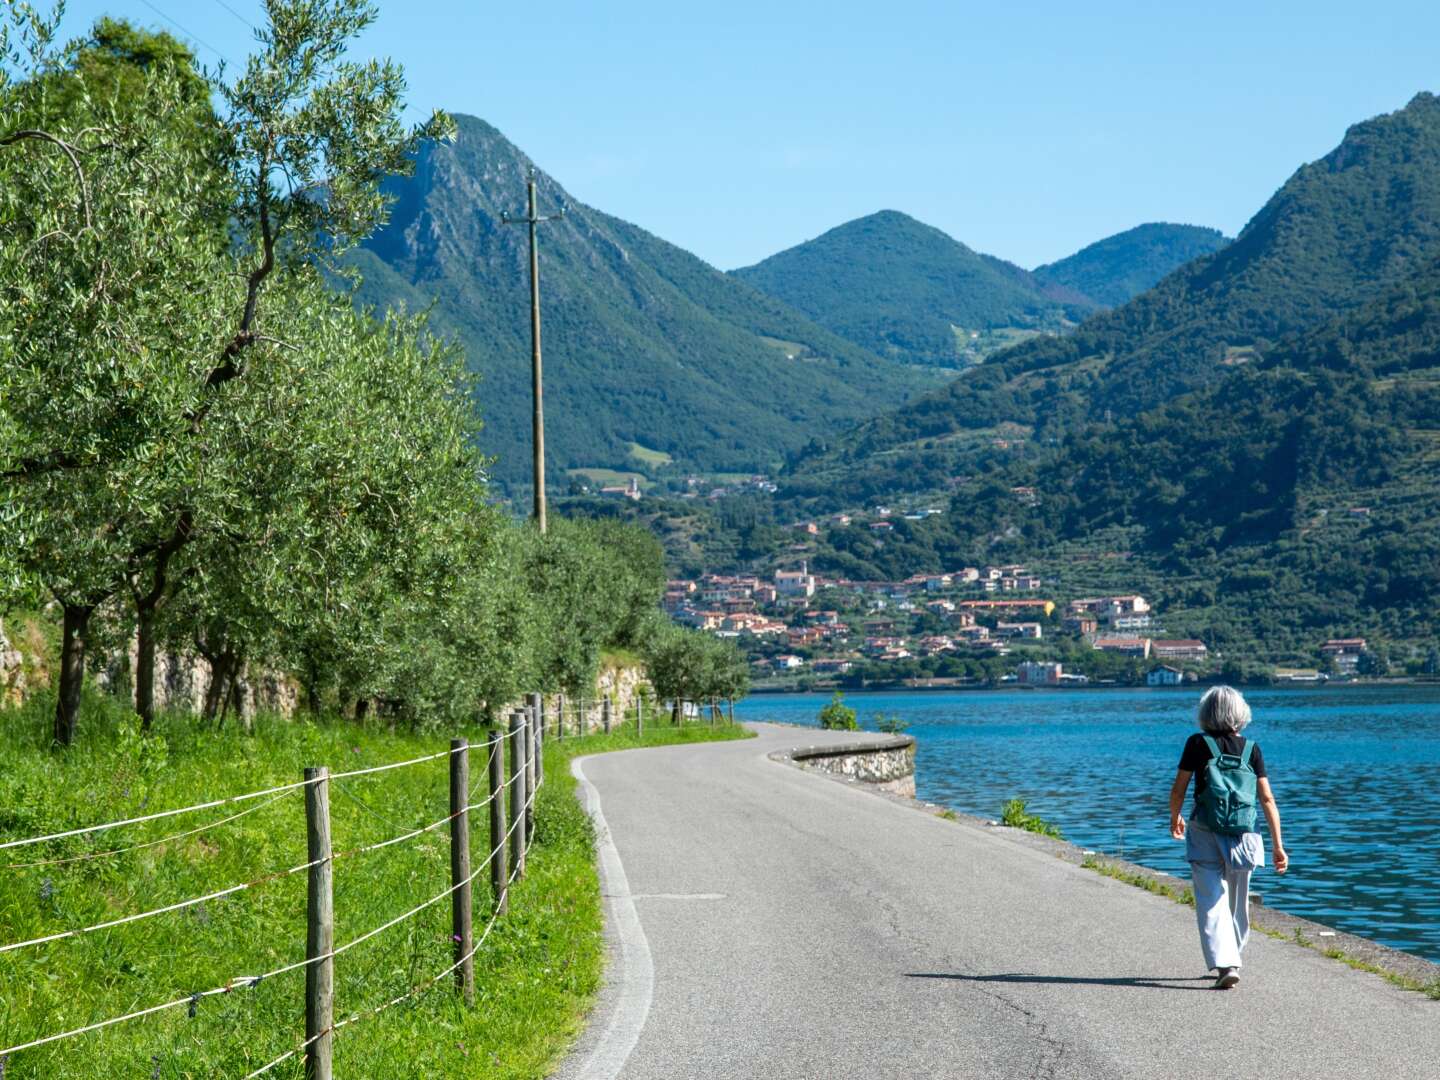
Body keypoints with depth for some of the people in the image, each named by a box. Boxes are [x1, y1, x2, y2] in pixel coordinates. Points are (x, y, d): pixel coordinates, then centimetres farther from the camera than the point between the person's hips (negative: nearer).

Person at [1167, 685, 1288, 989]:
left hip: (1205, 834, -3)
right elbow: (1267, 799, -1)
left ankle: (1224, 964, -20)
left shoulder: (1198, 744, -3)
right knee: (1238, 903, 18)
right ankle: (1231, 961, 32)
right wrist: (1278, 845, 2)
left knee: (1211, 902, -4)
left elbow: (1178, 789, 0)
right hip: (1243, 836, 3)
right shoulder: (1251, 749, 2)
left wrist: (1175, 818, 20)